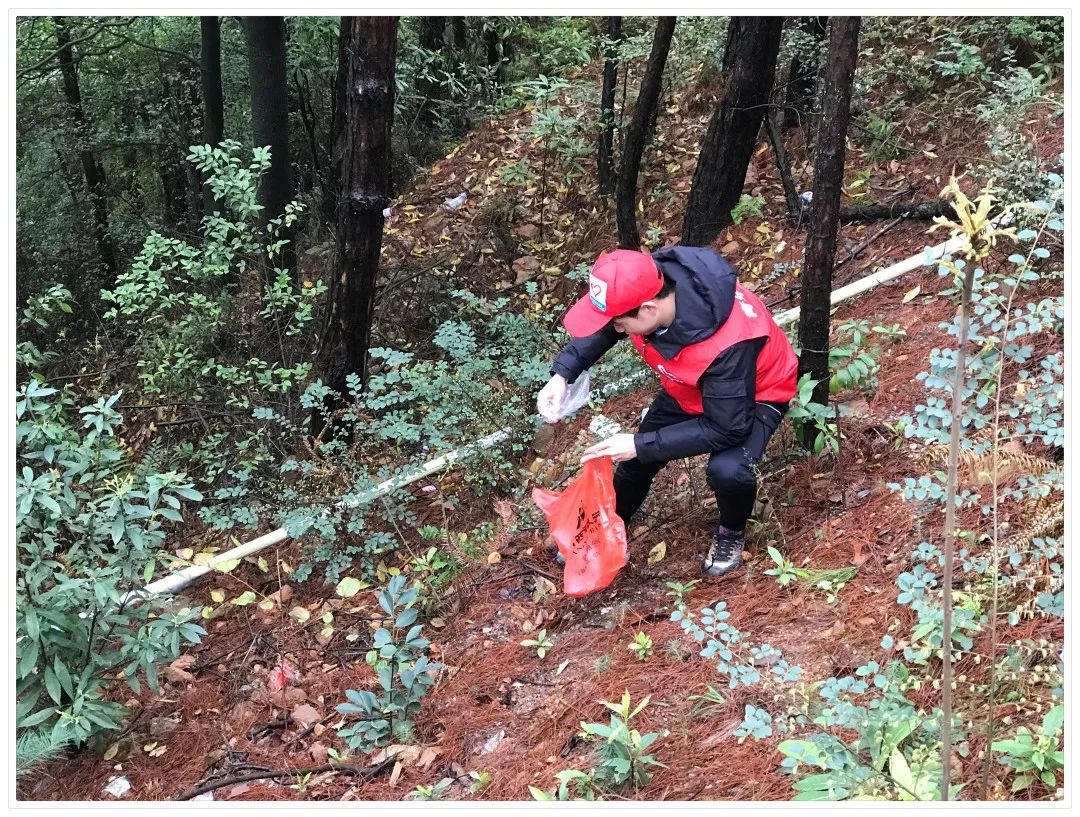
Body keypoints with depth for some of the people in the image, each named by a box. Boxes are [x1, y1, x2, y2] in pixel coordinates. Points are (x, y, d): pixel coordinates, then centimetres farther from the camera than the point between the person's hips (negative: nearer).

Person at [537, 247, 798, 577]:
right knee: (636, 459, 9)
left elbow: (726, 429, -34)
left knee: (728, 470, -31)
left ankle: (731, 533, 4)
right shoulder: (644, 287, -26)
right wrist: (562, 374, -19)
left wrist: (641, 445, -33)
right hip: (690, 387, 6)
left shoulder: (726, 344, -44)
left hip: (755, 395, -6)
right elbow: (601, 327, -3)